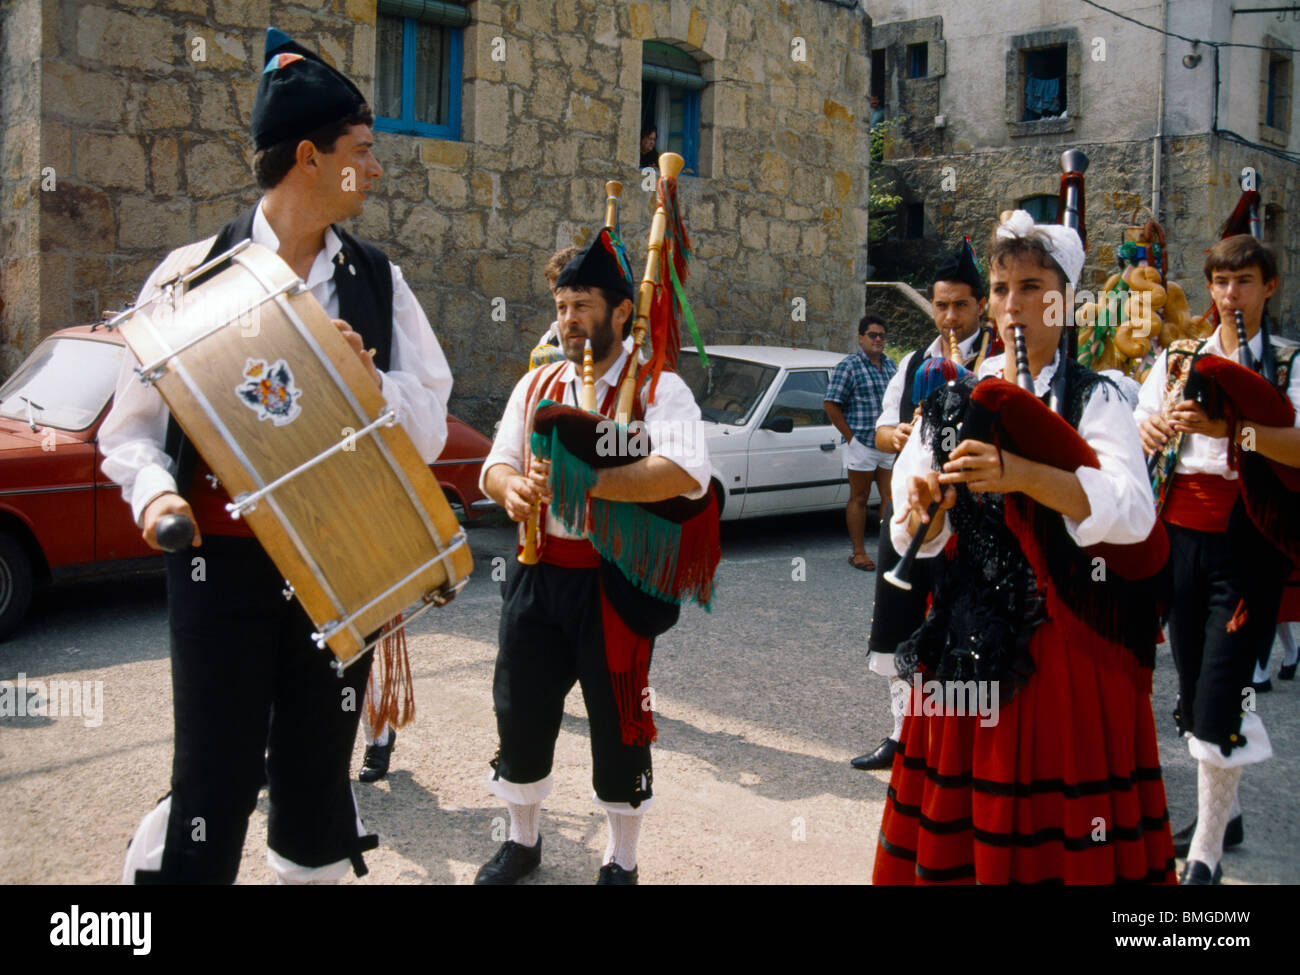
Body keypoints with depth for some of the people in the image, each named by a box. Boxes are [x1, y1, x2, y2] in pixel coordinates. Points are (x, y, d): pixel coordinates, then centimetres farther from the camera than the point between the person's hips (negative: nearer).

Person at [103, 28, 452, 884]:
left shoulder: (378, 283, 6)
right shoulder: (194, 272, -2)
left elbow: (431, 427, 4)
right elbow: (133, 424, 2)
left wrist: (369, 379, -15)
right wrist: (155, 491, -18)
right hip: (224, 560, -3)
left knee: (319, 775, 13)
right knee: (215, 783, -1)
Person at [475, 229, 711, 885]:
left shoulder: (658, 389, -8)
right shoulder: (535, 385, 10)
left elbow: (687, 472, -24)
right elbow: (497, 462, 11)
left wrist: (586, 479, -33)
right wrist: (510, 486, -14)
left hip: (615, 583, -4)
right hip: (536, 578, 5)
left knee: (618, 725, 7)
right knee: (519, 710, 13)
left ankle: (621, 862, 28)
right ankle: (522, 841, 37)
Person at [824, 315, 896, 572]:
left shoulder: (890, 365, 13)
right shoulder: (848, 367, -8)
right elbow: (831, 404, -12)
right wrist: (850, 437, -12)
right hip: (861, 445, -6)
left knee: (891, 498, 7)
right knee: (859, 499, 2)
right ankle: (858, 553, 10)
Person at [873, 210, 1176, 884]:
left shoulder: (1095, 398, 0)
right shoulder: (955, 396, 9)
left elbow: (1134, 513, -17)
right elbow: (915, 532, 6)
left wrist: (1023, 475, -30)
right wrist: (926, 513, -17)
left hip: (1067, 637, -3)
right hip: (967, 635, 3)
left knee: (1059, 828, 1)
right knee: (959, 820, 8)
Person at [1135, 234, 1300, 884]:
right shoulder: (1177, 359, 14)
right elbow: (1138, 432, 7)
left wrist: (1230, 427, -29)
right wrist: (1153, 429, -16)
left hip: (1246, 537, -4)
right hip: (1181, 531, 4)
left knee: (1223, 692, -8)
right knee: (1192, 682, 12)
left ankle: (1207, 853, 0)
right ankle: (1223, 809, 31)